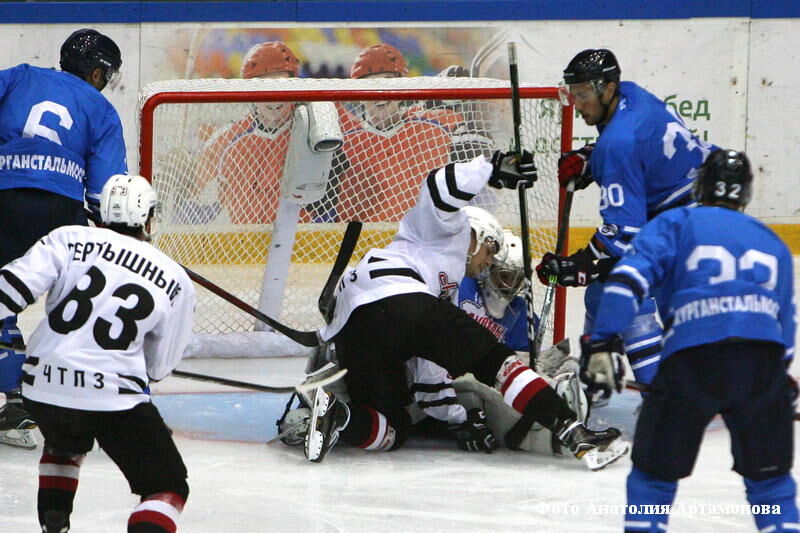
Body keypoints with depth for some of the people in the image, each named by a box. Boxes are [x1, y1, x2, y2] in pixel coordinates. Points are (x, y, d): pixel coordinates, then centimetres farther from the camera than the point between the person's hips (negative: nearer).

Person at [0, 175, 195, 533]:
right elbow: (160, 366, 13)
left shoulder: (69, 239, 5)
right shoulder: (176, 282, 8)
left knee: (65, 444, 37)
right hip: (115, 396, -3)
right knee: (167, 486, 7)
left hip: (42, 387, 3)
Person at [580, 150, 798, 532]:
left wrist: (603, 342, -5)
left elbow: (629, 278, 0)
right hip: (762, 364, 3)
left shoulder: (674, 224, 17)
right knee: (768, 471, 19)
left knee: (656, 468, 10)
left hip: (693, 358, -3)